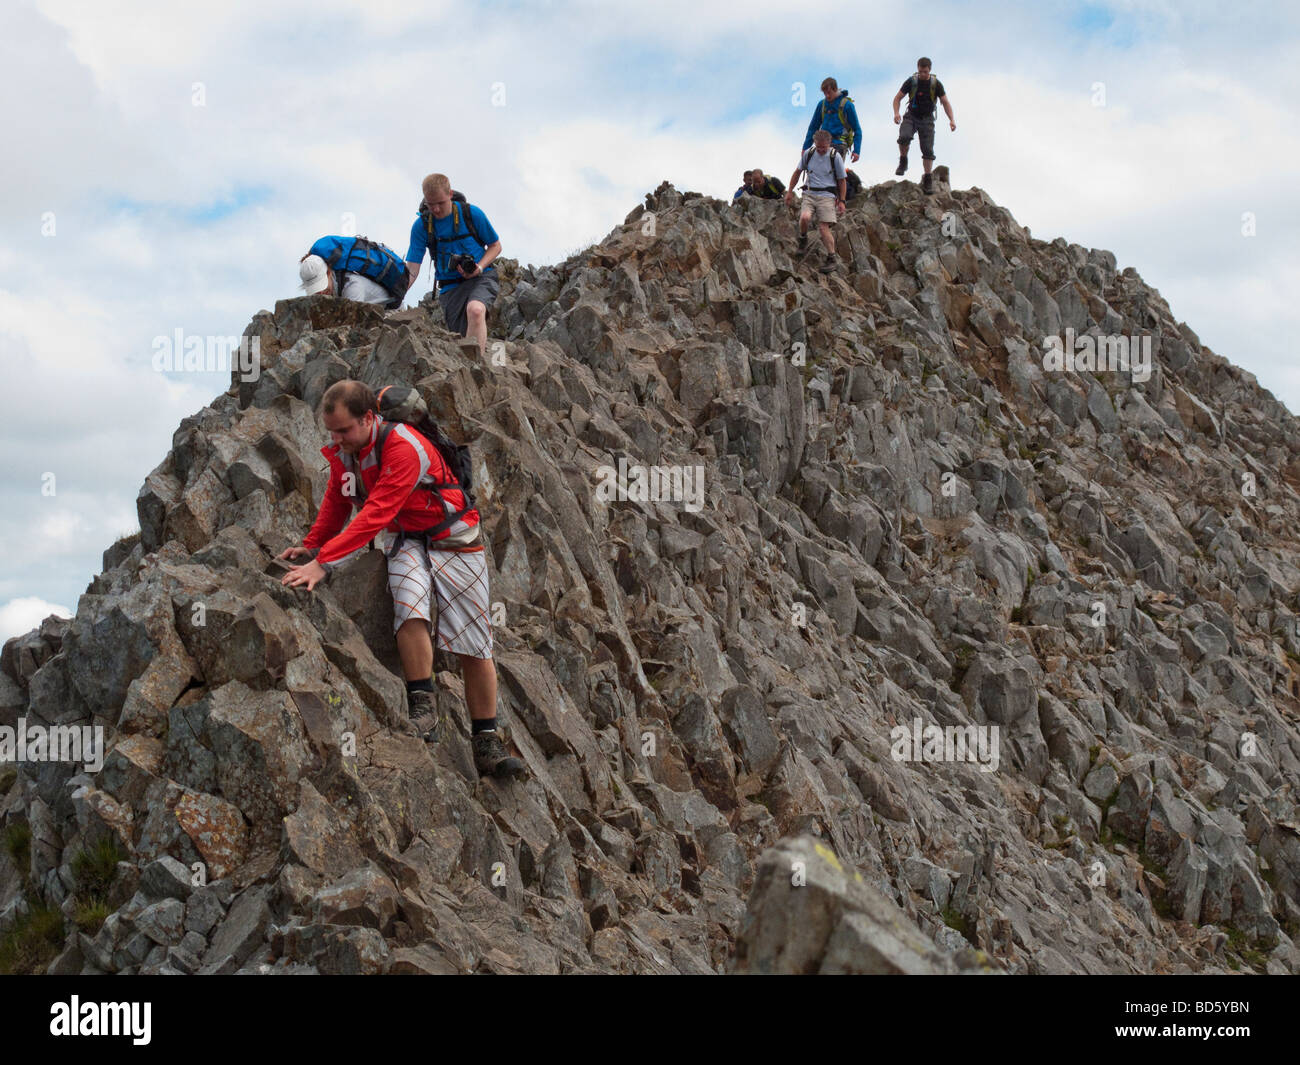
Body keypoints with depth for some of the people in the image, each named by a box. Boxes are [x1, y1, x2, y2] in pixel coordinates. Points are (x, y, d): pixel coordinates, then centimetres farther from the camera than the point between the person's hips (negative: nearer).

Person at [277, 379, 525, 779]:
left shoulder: (403, 447, -28)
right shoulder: (342, 451, -4)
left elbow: (376, 513, -35)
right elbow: (336, 503, 15)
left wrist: (324, 562, -39)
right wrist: (311, 545, 3)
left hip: (450, 536, -5)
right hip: (403, 539, 5)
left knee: (473, 646, -5)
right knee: (410, 605, -29)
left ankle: (486, 742, 4)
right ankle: (423, 708, -23)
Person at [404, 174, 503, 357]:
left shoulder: (472, 214, -6)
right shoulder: (421, 225, -2)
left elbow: (495, 246, 6)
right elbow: (412, 268, -5)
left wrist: (479, 267, -14)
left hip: (481, 278, -3)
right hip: (450, 286, 3)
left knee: (475, 309, -36)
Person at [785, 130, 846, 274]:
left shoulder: (835, 157, -4)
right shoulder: (808, 154, 2)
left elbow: (841, 180, 5)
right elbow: (797, 173, 15)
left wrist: (841, 201, 2)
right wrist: (789, 192, 13)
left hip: (827, 196, -2)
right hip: (809, 193, 2)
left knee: (824, 227, -10)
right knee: (804, 217, -26)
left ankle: (831, 259, 2)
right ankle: (803, 238, 6)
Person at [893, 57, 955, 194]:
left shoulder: (936, 84, -6)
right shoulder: (911, 81, -6)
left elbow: (945, 102, -2)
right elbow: (897, 98, -1)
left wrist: (951, 119, -16)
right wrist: (896, 113, -19)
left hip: (927, 119, 1)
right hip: (911, 116, -1)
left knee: (928, 149, -7)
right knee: (904, 137, -30)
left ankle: (927, 178, 3)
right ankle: (903, 162, -6)